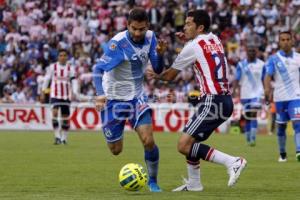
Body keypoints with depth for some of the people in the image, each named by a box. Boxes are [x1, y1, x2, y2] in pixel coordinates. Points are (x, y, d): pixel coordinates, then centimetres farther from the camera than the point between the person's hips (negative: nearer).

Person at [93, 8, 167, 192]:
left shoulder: (150, 38, -7)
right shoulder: (118, 42, -23)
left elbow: (158, 70, -2)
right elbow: (99, 69, -27)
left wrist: (160, 54, -23)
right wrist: (100, 94, -42)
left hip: (137, 97, 3)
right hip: (114, 98, -3)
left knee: (148, 141, -14)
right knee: (116, 150, 6)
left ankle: (153, 181, 8)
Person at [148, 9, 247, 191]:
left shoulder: (193, 47, -8)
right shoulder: (214, 40, 14)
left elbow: (170, 75, 4)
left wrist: (155, 75, 24)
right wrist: (188, 39, 25)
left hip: (212, 101, -9)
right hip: (225, 100, 9)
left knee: (184, 146, -14)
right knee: (190, 139, 21)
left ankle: (232, 162, -19)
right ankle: (194, 183, 26)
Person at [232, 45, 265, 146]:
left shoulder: (261, 64, 3)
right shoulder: (241, 64, 1)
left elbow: (264, 80, 9)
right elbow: (237, 80, -1)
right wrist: (234, 91, -12)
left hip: (257, 93, -1)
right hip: (245, 94, 1)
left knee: (253, 115, -16)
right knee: (247, 117, 8)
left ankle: (253, 138, -17)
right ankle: (248, 139, 18)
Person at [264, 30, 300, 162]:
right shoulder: (273, 59, 0)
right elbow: (268, 76, -11)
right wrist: (267, 89, -29)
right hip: (280, 98, 0)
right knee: (281, 126, 8)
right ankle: (282, 154, 22)